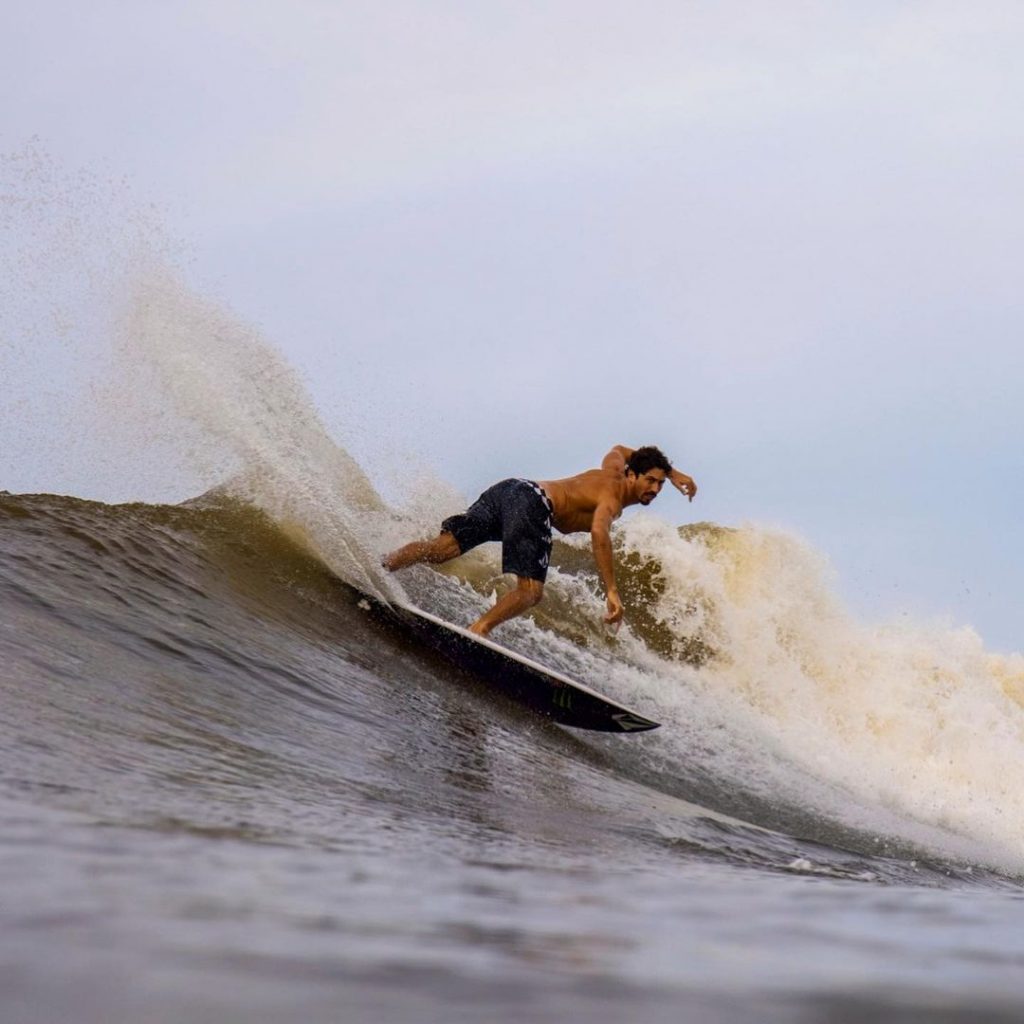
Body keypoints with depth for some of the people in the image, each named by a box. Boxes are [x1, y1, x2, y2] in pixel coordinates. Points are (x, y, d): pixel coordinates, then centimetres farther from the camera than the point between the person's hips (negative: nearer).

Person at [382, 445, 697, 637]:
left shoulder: (614, 469, 22)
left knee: (444, 547, 0)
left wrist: (672, 473, 46)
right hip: (532, 503, -9)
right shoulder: (612, 496, -5)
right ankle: (479, 629, -34)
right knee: (530, 591, -15)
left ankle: (379, 568, -7)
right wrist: (611, 590, -27)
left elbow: (619, 449, 47)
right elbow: (599, 532, -26)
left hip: (508, 489, 9)